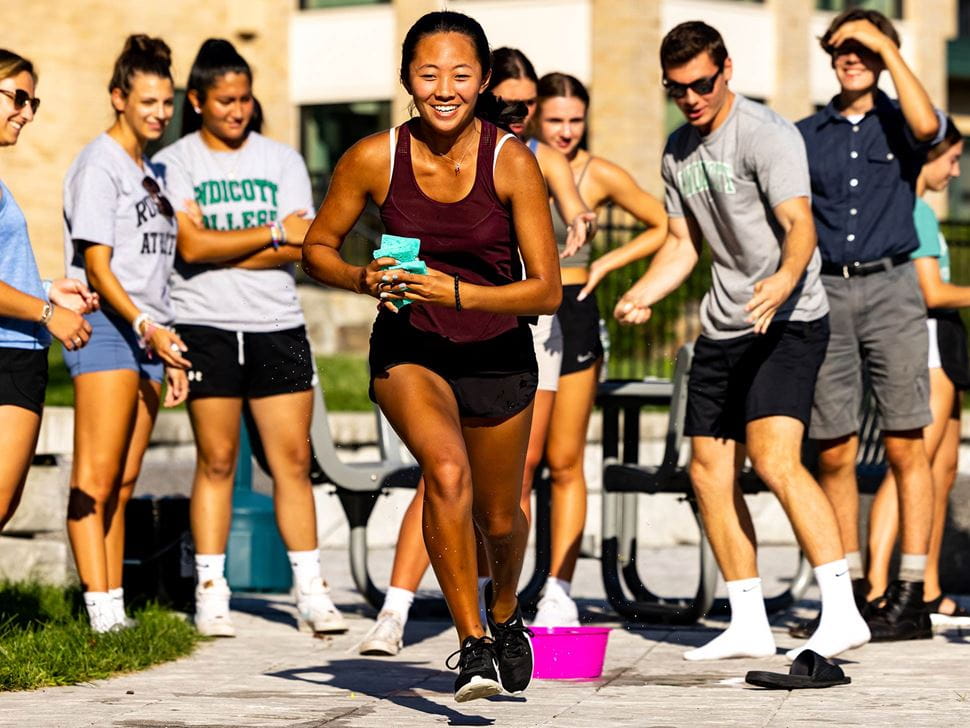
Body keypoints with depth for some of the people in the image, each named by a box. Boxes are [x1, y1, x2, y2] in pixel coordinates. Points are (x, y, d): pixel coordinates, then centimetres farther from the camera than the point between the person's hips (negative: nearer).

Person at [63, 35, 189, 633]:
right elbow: (97, 266, -14)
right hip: (106, 327, -8)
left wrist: (169, 346, 20)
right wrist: (144, 326, -25)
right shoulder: (99, 165, -6)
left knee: (124, 482, 7)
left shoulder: (150, 172, 19)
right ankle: (100, 608, -16)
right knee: (96, 475, -11)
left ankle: (116, 605, 7)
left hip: (150, 334, 8)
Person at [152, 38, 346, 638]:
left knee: (294, 459, 0)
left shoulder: (282, 160, 9)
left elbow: (297, 250, -2)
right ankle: (211, 594, 4)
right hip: (206, 328, -2)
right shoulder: (173, 163, 2)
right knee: (216, 460, -1)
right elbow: (191, 247, -11)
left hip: (278, 327, 2)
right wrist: (275, 233, -6)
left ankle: (311, 590, 3)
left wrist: (219, 246, -9)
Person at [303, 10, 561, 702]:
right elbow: (318, 247, 1)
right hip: (408, 351, -1)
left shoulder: (512, 162, -18)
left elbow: (547, 290, -17)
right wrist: (363, 279, -20)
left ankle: (505, 610, 51)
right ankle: (472, 645, -20)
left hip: (497, 356, 1)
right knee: (447, 469, -30)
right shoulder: (373, 159, -14)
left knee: (498, 517, 16)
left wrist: (457, 293, -31)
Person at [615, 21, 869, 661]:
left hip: (788, 321, -8)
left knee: (775, 459, -24)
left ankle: (842, 613, -25)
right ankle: (749, 626, 17)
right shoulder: (679, 152, 12)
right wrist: (642, 295, 1)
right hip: (722, 326, 8)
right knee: (710, 473, 7)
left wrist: (785, 278, -47)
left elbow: (800, 224, -26)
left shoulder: (767, 134, -13)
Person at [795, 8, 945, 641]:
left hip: (891, 286, -3)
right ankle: (851, 591, 9)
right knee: (834, 452, 1)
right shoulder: (807, 135, 14)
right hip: (826, 291, 3)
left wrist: (888, 47, -9)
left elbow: (926, 125, -18)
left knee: (905, 444, -4)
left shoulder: (899, 122, 7)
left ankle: (911, 596, -3)